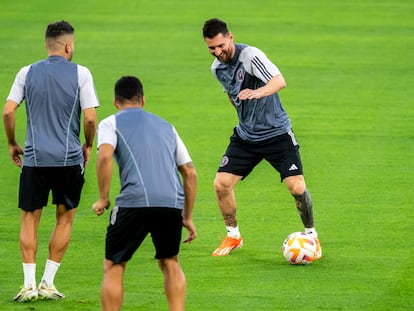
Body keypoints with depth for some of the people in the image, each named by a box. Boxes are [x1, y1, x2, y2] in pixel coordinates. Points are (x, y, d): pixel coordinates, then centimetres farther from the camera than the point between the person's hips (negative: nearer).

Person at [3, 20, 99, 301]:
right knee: (65, 219, 12)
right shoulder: (80, 74, -2)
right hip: (68, 159, -1)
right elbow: (90, 118, -6)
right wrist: (88, 146, 11)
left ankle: (29, 285, 0)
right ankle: (48, 283, 9)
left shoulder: (27, 73, 4)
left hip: (34, 159, 1)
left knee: (29, 219, 7)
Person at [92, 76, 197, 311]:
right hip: (173, 203, 4)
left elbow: (105, 156, -8)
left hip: (135, 202, -4)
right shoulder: (166, 126, 28)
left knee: (114, 267, 9)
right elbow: (190, 172, 26)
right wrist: (188, 217, 30)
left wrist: (103, 198, 1)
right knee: (170, 264, 23)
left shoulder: (111, 124, 14)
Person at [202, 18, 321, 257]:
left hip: (277, 133, -6)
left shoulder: (250, 55, -21)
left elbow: (280, 81, -36)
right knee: (221, 183, -6)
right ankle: (233, 237, 15)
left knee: (297, 187, -13)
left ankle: (311, 235, 11)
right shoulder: (217, 68, 1)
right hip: (245, 136, 6)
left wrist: (258, 93, -55)